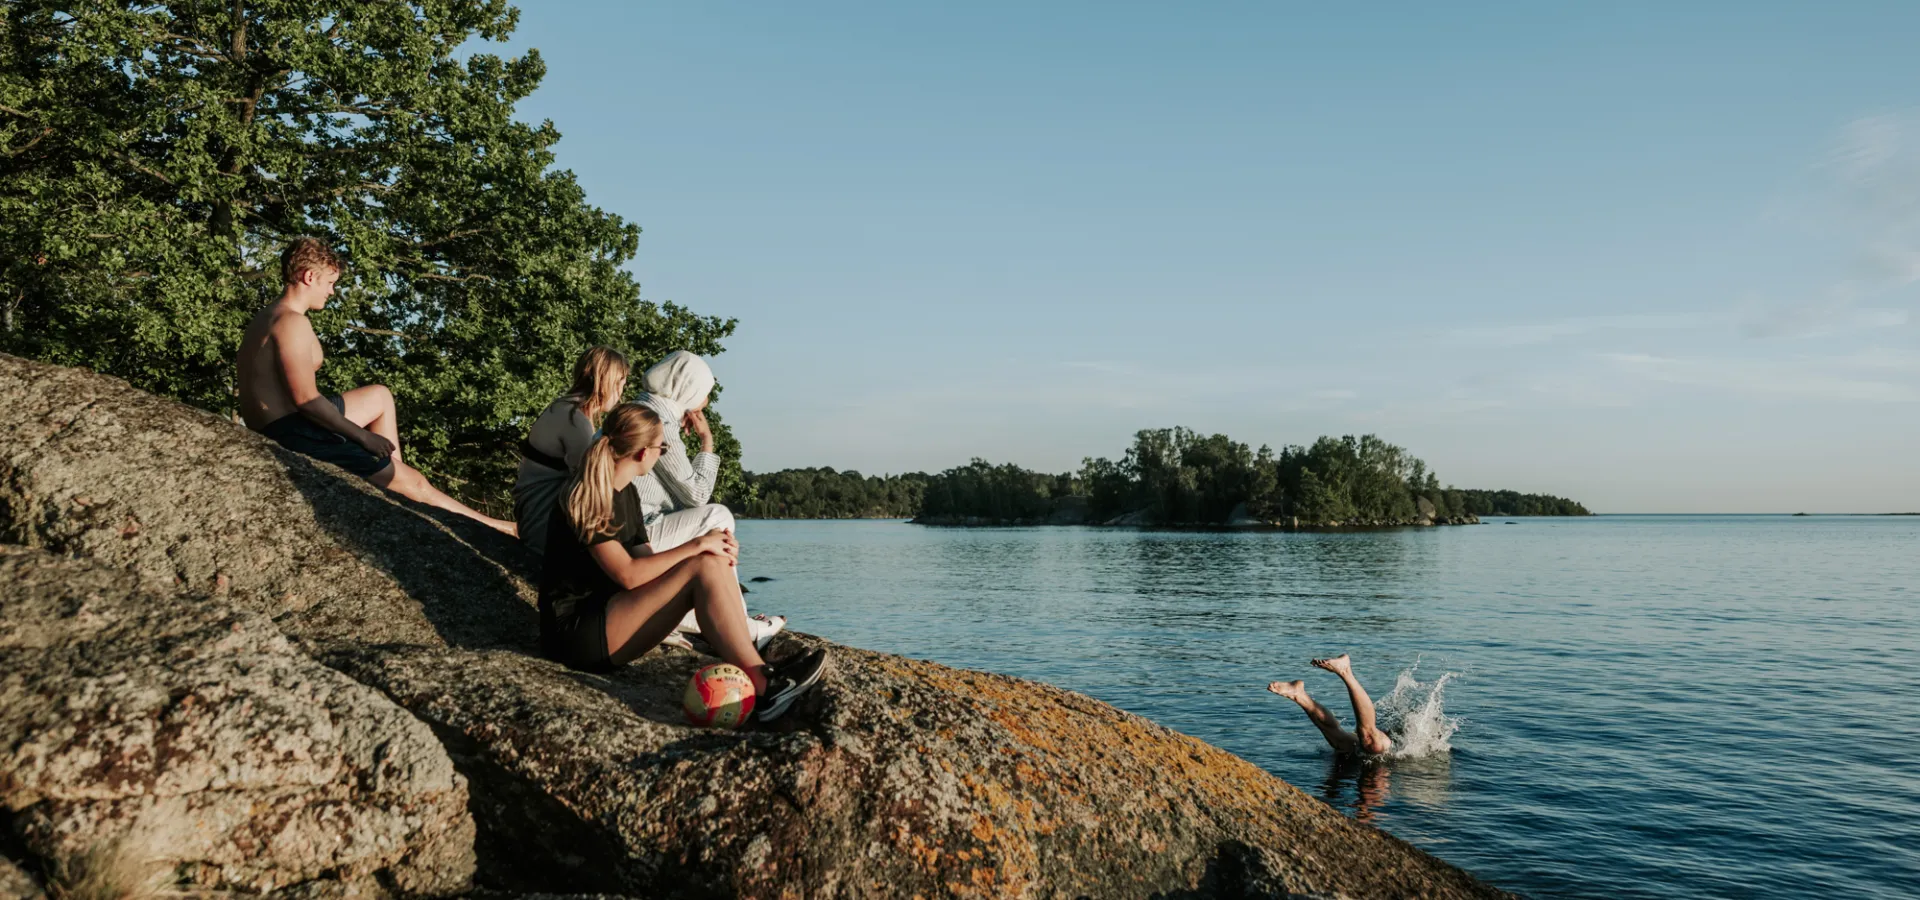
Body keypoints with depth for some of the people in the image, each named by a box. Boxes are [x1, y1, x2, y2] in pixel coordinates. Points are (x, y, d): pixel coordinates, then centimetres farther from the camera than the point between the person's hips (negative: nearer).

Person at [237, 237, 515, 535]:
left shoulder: (264, 317, 15)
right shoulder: (293, 322, -17)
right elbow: (306, 399, -23)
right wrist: (363, 436, -15)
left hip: (269, 429, 11)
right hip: (294, 432, -10)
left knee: (381, 396, 28)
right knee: (413, 482, -5)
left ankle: (394, 476, 21)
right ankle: (488, 526, 3)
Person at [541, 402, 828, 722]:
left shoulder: (626, 493, 13)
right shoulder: (585, 499, -15)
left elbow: (647, 561, 9)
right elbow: (627, 574, -24)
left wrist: (711, 548, -8)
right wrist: (697, 545, -18)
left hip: (607, 615, 9)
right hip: (576, 633, -9)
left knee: (714, 563, -8)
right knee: (703, 568, -23)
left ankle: (757, 672, -18)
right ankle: (763, 688, -26)